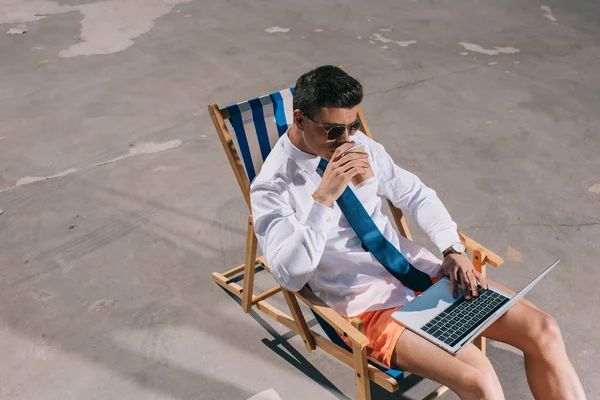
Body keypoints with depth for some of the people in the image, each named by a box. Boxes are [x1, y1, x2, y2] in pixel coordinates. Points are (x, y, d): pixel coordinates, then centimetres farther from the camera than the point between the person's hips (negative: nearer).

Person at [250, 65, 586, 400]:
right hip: (369, 305, -5)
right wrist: (323, 199, -28)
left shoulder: (359, 144, 3)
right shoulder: (272, 186, -11)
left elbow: (416, 194, 12)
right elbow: (290, 275, -20)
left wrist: (453, 250, -3)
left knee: (543, 331, -5)